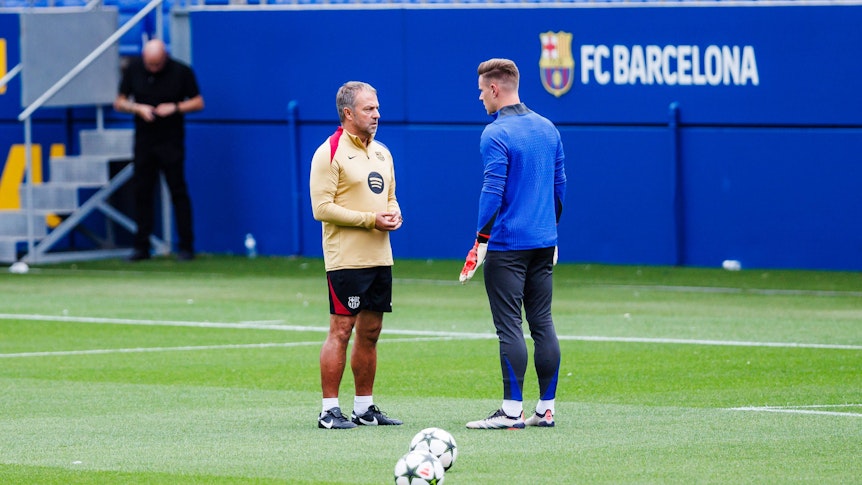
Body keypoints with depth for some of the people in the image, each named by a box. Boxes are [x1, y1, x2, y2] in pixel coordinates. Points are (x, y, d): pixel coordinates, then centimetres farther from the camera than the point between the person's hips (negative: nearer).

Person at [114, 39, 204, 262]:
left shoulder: (181, 72, -4)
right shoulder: (133, 70, 3)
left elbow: (198, 102, 1)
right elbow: (119, 103, 9)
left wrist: (175, 108, -15)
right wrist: (137, 108, -11)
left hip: (171, 142, -3)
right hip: (144, 141, 3)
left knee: (178, 191, -5)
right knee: (141, 192, 4)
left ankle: (186, 247, -1)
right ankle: (141, 247, 11)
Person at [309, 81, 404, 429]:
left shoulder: (381, 153, 16)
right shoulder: (330, 152, -9)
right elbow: (321, 207, -15)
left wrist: (394, 215, 2)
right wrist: (370, 219, -18)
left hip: (380, 257, 8)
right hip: (346, 259, -8)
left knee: (370, 332, 10)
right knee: (341, 330, -7)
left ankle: (364, 407, 16)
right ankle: (329, 411, -5)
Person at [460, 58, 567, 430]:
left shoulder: (496, 134, -12)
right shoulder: (547, 129, 11)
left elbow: (493, 191, -18)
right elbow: (560, 186, 16)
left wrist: (482, 239, -14)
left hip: (507, 246, -7)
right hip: (544, 243, 7)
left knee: (510, 328, -6)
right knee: (542, 323, 8)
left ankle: (512, 411, -7)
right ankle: (546, 408, 9)